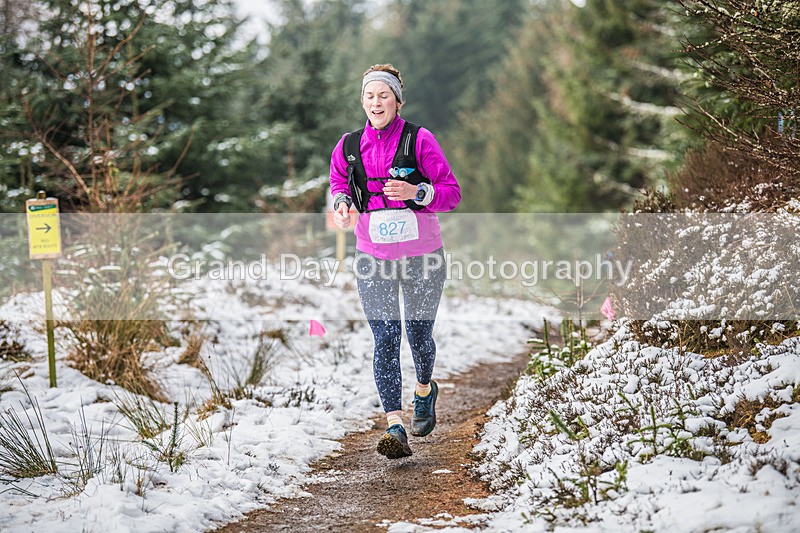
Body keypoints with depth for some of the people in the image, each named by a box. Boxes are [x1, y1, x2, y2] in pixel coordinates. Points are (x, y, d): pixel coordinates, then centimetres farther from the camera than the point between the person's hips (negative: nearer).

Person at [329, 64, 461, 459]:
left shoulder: (419, 140, -7)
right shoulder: (349, 146, 3)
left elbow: (452, 193, -6)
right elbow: (338, 184, 18)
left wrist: (416, 192, -23)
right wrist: (341, 203, -5)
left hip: (422, 255, -1)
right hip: (373, 257, 1)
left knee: (419, 334, 10)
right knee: (385, 339, -9)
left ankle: (424, 390, 43)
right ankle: (395, 427, -14)